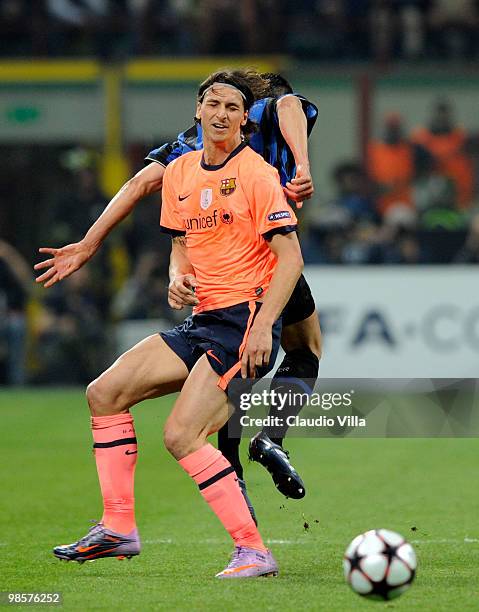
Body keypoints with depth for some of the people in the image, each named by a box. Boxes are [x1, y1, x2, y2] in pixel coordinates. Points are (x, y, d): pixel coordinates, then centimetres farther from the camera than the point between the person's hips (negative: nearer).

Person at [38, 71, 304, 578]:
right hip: (202, 320, 8)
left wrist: (263, 326, -22)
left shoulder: (255, 174, -10)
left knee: (181, 436, -20)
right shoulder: (179, 173, 12)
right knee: (104, 392, 2)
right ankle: (118, 529, 5)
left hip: (245, 320, -8)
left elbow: (291, 256, -13)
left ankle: (254, 552, -15)